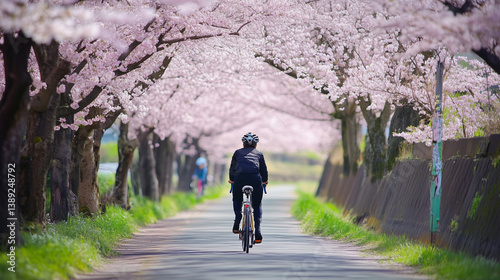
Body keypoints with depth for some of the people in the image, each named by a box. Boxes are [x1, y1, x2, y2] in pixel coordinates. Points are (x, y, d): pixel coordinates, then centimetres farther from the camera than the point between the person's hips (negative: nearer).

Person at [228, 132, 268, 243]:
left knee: (237, 200, 27)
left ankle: (237, 223, 7)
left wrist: (231, 179, 52)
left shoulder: (238, 152, 26)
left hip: (240, 177, 0)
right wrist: (264, 181, 50)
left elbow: (232, 168, 34)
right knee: (257, 205, 14)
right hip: (255, 178, 0)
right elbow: (264, 170, 30)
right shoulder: (259, 154, 27)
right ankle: (257, 230, -2)